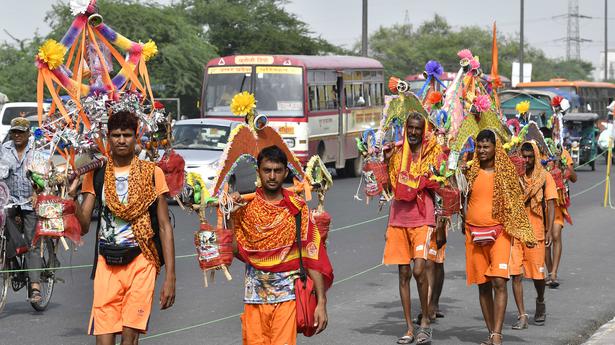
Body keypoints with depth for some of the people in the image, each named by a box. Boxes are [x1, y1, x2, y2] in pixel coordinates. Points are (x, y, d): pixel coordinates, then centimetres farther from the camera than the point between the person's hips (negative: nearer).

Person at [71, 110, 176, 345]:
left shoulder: (152, 173, 4)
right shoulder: (96, 174, 8)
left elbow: (164, 227, 3)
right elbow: (83, 225, 2)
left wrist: (170, 276, -3)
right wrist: (71, 198, -18)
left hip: (141, 262, -1)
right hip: (107, 264, 2)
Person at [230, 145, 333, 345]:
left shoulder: (297, 208, 0)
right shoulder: (245, 207, 4)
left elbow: (312, 257, -2)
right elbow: (235, 250, -1)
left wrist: (321, 302, -8)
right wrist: (231, 215, -9)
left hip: (287, 296, -2)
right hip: (255, 296, 2)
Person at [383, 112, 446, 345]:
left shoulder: (433, 155, -1)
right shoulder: (397, 155, 11)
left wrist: (441, 227, -4)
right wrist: (389, 225, 13)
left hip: (422, 220, -4)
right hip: (399, 221, 4)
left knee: (419, 270, -16)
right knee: (403, 273, 4)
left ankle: (425, 321, 2)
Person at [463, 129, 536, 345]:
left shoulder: (506, 172, 1)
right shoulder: (470, 171, 6)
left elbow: (516, 203, 5)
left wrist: (524, 232, 2)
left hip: (499, 231, -3)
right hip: (474, 233, 3)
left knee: (499, 281, -15)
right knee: (483, 284, 7)